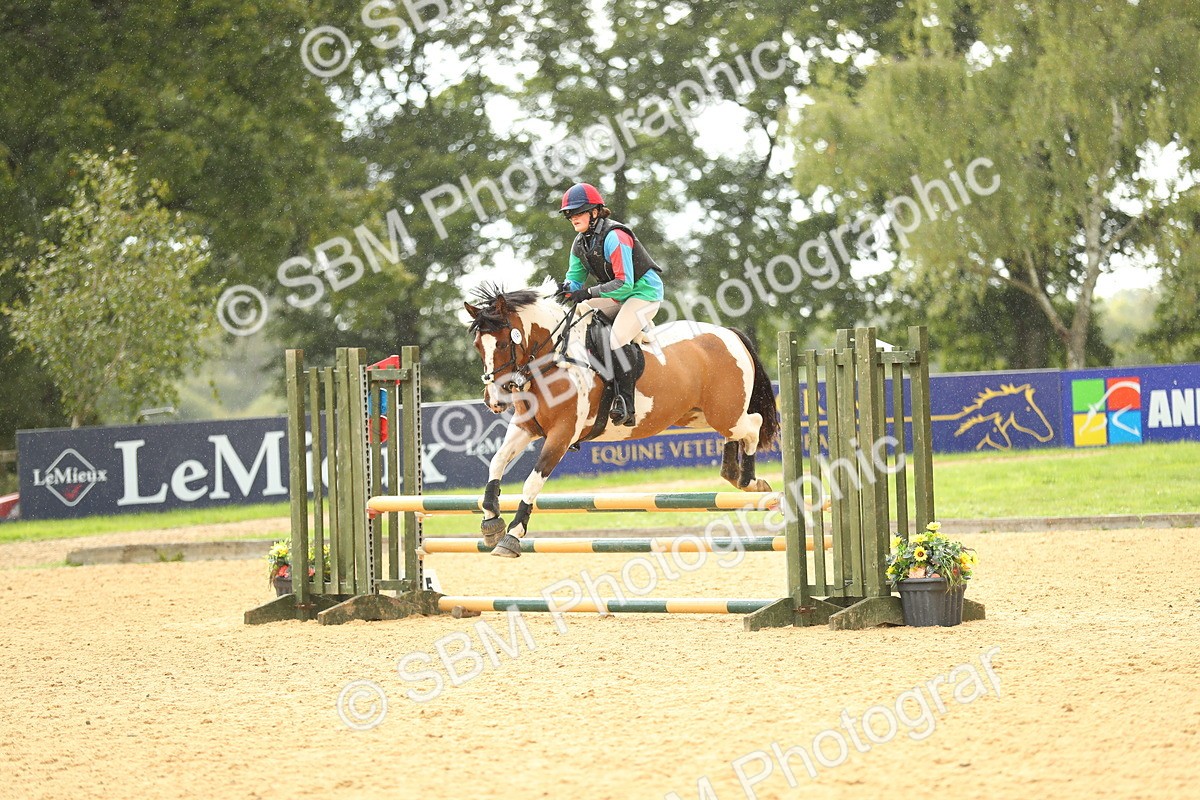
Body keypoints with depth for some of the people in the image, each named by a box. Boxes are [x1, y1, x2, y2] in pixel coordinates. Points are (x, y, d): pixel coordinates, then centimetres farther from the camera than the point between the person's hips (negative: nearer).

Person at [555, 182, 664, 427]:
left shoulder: (614, 237, -24)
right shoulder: (580, 243, 3)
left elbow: (624, 283, -29)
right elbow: (575, 278, 10)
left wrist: (588, 293, -34)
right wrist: (566, 290, -14)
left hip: (645, 293, -9)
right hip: (616, 297, 9)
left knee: (616, 339, -29)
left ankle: (626, 405, -28)